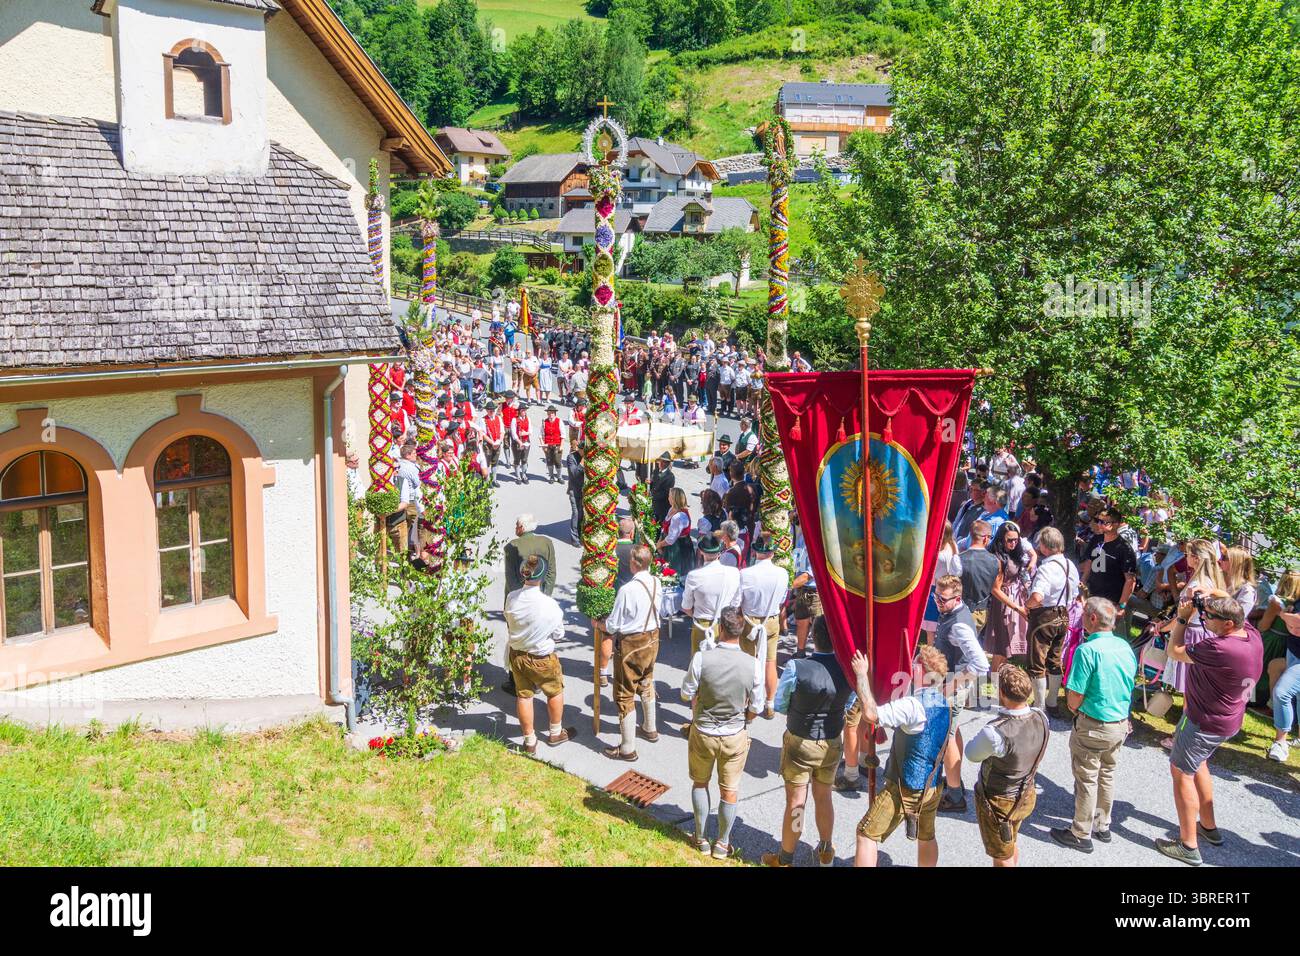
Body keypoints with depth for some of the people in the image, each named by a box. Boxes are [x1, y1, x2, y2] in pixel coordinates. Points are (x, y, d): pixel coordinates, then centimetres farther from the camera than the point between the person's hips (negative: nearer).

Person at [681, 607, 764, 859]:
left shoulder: (702, 657, -22)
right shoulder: (752, 665, -18)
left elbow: (686, 694, -10)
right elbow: (754, 709, -7)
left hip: (703, 732, 0)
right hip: (735, 736, 0)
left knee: (700, 783, 23)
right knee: (729, 791, 17)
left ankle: (701, 838, 33)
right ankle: (722, 844, 31)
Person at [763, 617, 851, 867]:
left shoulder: (796, 668, -28)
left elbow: (779, 704, -12)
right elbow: (848, 705, 1)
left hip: (800, 743, -3)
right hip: (832, 743, 3)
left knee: (795, 803, 12)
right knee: (823, 797, 23)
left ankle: (785, 859, 28)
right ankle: (826, 853, 41)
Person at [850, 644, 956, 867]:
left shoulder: (913, 705, -25)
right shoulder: (947, 707, 2)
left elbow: (870, 714, -33)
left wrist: (862, 674, -25)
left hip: (903, 789, -8)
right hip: (932, 788, 8)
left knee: (867, 835, 1)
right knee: (926, 837, 25)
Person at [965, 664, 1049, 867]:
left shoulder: (995, 733, -38)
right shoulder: (1042, 720, -18)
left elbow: (972, 754, -17)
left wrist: (982, 734, -1)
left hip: (998, 803, -6)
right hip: (1026, 796, 6)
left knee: (1002, 857, 17)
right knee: (1011, 843, 32)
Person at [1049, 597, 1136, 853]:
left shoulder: (1087, 650, -23)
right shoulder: (1125, 647, -1)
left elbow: (1074, 700, -21)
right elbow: (1129, 686, 10)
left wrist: (1074, 707, 0)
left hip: (1093, 726, -7)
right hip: (1121, 724, 7)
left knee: (1086, 779, 7)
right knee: (1106, 775, 22)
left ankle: (1081, 835, 19)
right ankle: (1103, 826, 36)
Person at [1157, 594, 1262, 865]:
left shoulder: (1218, 649, -34)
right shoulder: (1253, 636, -9)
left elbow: (1175, 651, -19)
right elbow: (1234, 609, 14)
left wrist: (1182, 617, -11)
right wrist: (1211, 598, 0)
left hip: (1205, 722, -9)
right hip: (1228, 719, 9)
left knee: (1181, 772, 4)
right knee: (1198, 763, 28)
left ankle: (1188, 846, 11)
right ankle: (1209, 826, 41)